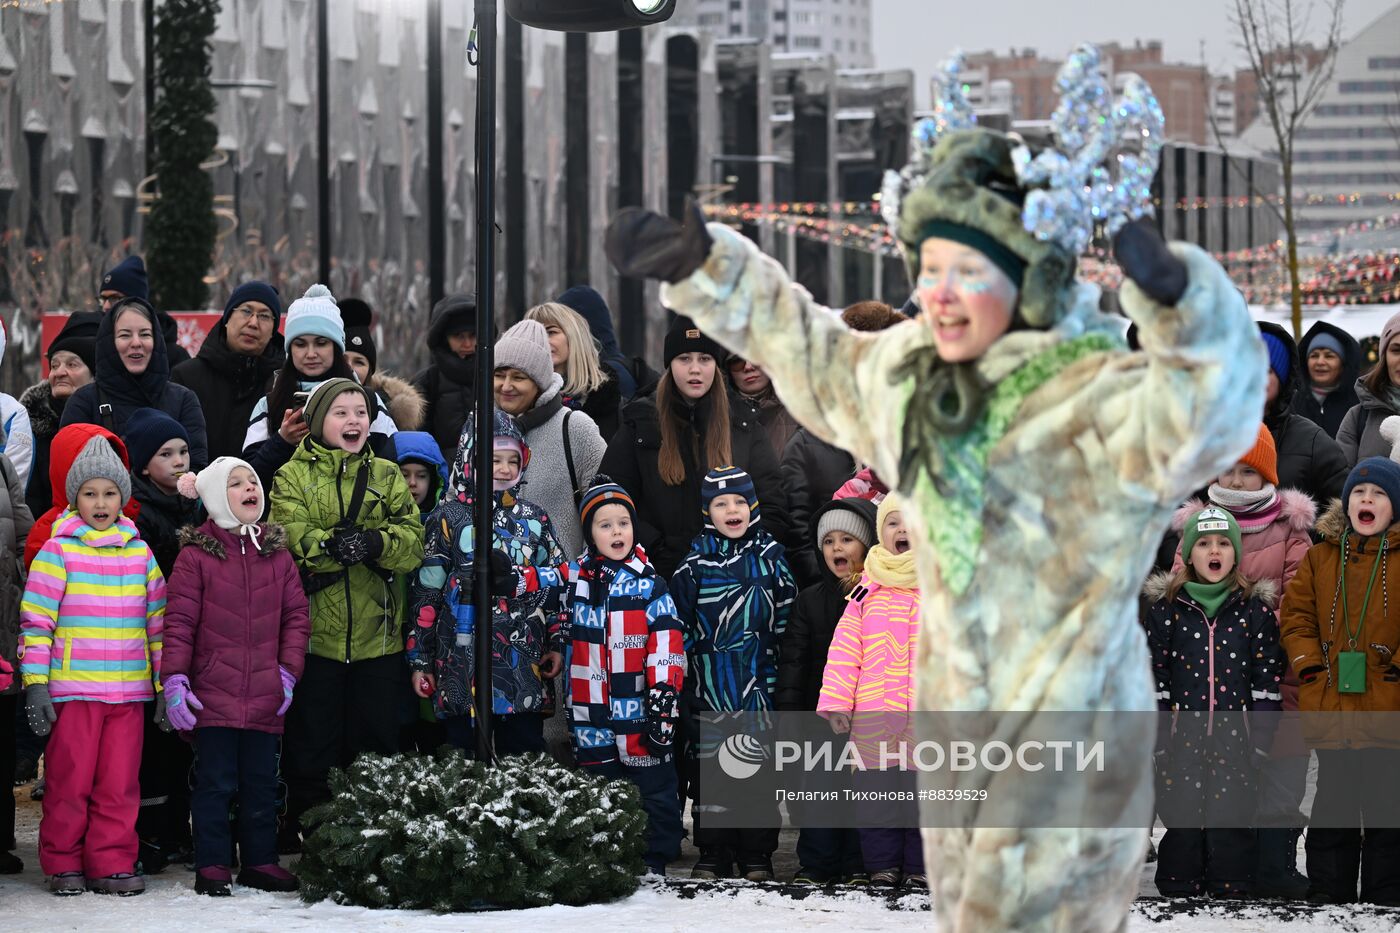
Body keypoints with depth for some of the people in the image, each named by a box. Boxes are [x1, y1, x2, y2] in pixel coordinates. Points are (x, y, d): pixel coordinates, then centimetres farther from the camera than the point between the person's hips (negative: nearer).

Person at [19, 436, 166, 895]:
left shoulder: (140, 551, 11)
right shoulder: (58, 550, 0)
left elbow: (158, 620, 15)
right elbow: (36, 620, -2)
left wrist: (164, 684, 12)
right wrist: (35, 684, -8)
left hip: (129, 692, 3)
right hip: (73, 689, -3)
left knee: (120, 784, 2)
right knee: (70, 781, 0)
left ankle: (112, 865, 9)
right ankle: (63, 865, 11)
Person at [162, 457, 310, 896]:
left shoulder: (276, 552, 9)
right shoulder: (197, 554, -3)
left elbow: (296, 615, 11)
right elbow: (179, 621, -6)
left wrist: (288, 672, 1)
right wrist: (174, 681, -12)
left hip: (265, 696, 4)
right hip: (213, 693, -4)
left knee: (261, 783, 11)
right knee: (215, 784, 0)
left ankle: (260, 861, 20)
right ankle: (211, 867, 6)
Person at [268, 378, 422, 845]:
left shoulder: (387, 475, 13)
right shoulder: (293, 476, 5)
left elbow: (413, 540, -1)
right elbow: (290, 537, -12)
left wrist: (375, 543, -22)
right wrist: (332, 544, -31)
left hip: (378, 634, 2)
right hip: (315, 631, -2)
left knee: (377, 744, 6)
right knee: (312, 747, 2)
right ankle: (304, 838, 9)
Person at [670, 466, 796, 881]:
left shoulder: (770, 555, 4)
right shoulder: (696, 561, 5)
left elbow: (786, 617, 5)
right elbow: (679, 623, 8)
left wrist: (776, 672, 1)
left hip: (757, 682, -1)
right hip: (708, 683, 1)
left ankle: (757, 857, 8)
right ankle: (712, 854, 11)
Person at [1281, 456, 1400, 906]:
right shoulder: (1320, 559, 10)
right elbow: (1296, 616, 10)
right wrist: (1308, 663, -3)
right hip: (1332, 711, 3)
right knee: (1332, 809, 10)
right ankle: (1327, 895, 17)